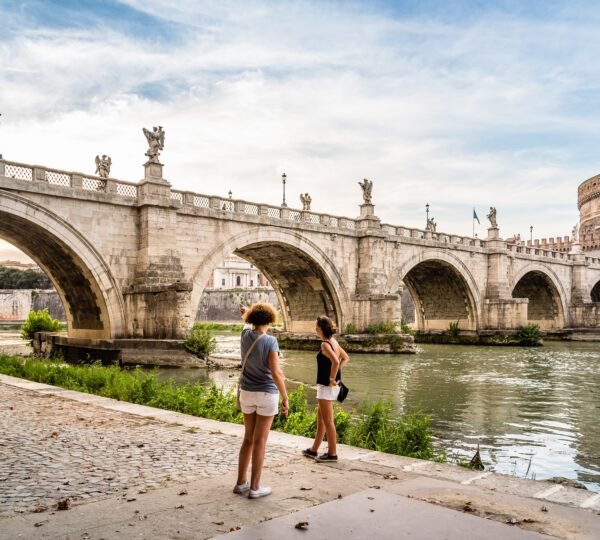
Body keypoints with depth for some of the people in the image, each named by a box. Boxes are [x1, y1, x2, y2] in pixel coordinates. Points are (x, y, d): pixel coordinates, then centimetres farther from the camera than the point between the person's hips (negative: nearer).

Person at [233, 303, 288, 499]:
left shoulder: (246, 335, -3)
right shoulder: (270, 341, -18)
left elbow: (251, 326, 24)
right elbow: (276, 373, -21)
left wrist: (246, 311, 46)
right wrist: (285, 398, -13)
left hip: (247, 393, 5)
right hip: (266, 394, -5)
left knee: (248, 438, 15)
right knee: (260, 441, 0)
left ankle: (241, 483, 19)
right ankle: (254, 487, 5)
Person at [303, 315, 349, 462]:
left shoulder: (325, 344, -17)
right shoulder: (333, 341, 10)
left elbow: (335, 362, -31)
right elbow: (345, 358, 20)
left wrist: (332, 379, -20)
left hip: (326, 386, -10)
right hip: (329, 386, 10)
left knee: (327, 420, 0)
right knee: (320, 418, 18)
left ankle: (332, 453, 8)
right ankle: (314, 450, 28)